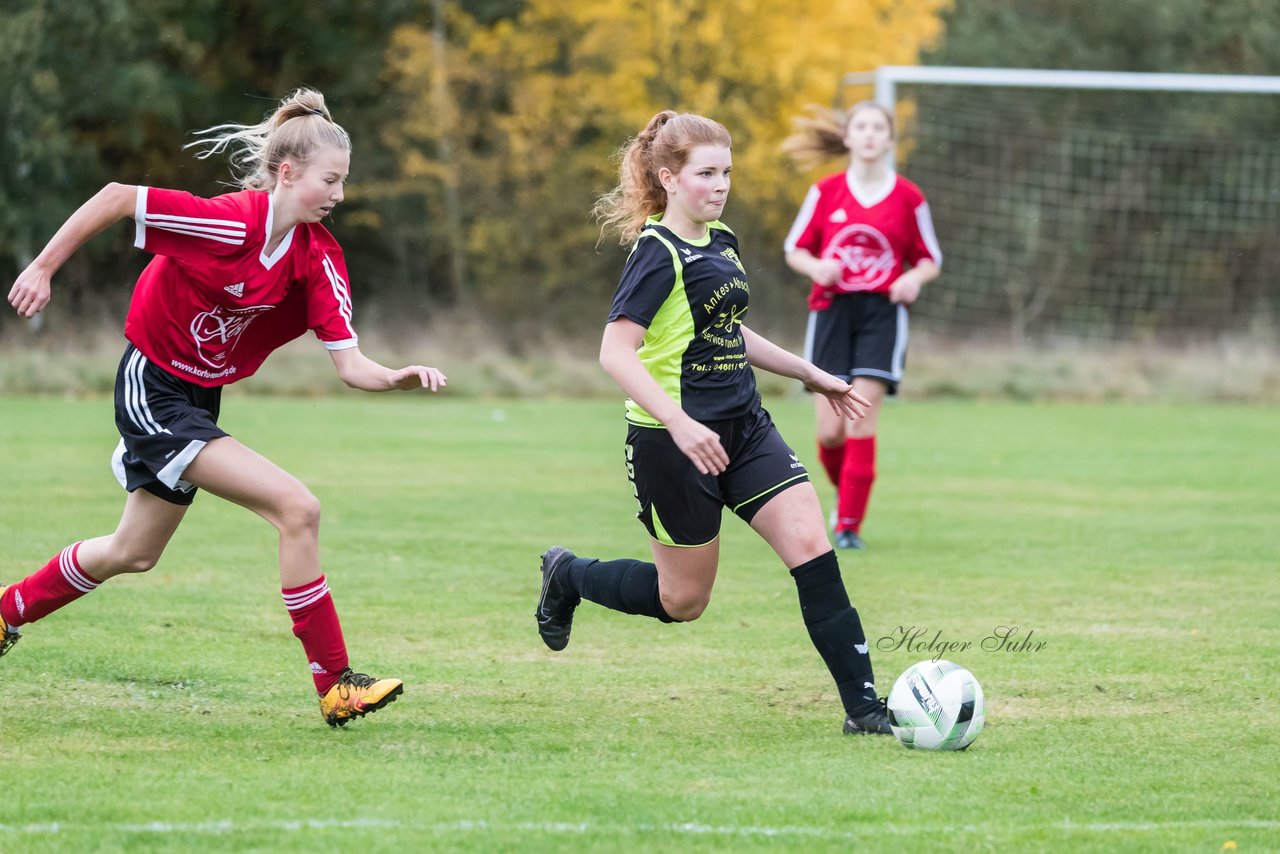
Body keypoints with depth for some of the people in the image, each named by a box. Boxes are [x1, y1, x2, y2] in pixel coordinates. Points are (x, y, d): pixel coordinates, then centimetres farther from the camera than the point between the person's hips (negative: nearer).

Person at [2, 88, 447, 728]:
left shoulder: (320, 259, -8)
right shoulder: (231, 222, -27)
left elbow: (350, 364, -11)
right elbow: (115, 198, -20)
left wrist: (398, 379, -31)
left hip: (198, 398, 8)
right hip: (152, 391, -8)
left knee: (133, 554, 24)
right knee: (296, 509, -19)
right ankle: (336, 686, -15)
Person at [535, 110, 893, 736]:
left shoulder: (720, 242, 9)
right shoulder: (658, 254, -16)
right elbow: (616, 352, -24)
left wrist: (809, 374, 25)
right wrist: (679, 425, -33)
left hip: (743, 427, 7)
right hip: (674, 443, -7)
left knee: (811, 544, -9)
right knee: (684, 600, 4)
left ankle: (863, 707, -9)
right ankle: (568, 576, 32)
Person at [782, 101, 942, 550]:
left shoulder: (908, 197, 3)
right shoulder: (825, 193, 4)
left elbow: (929, 260, 11)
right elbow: (795, 250, 9)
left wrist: (914, 278, -11)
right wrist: (816, 267, -13)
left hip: (882, 312, -1)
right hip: (832, 309, 1)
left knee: (861, 419, -13)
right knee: (829, 431, -3)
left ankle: (849, 525, -8)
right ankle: (844, 494, 28)